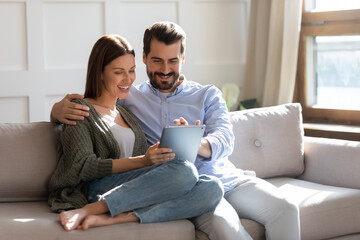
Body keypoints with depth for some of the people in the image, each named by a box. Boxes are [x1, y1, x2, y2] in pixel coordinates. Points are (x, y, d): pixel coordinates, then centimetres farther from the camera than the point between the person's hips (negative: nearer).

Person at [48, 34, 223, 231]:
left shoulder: (127, 113, 29)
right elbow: (83, 167, -7)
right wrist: (142, 161, -18)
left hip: (137, 192, 6)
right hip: (97, 189, -6)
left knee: (212, 189, -22)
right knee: (184, 171, -30)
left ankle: (114, 218, -30)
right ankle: (88, 211, -26)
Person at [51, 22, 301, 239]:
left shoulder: (208, 95, 16)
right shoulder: (128, 98, 15)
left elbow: (224, 140, -1)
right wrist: (60, 108, -11)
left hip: (225, 177, 3)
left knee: (285, 208, -23)